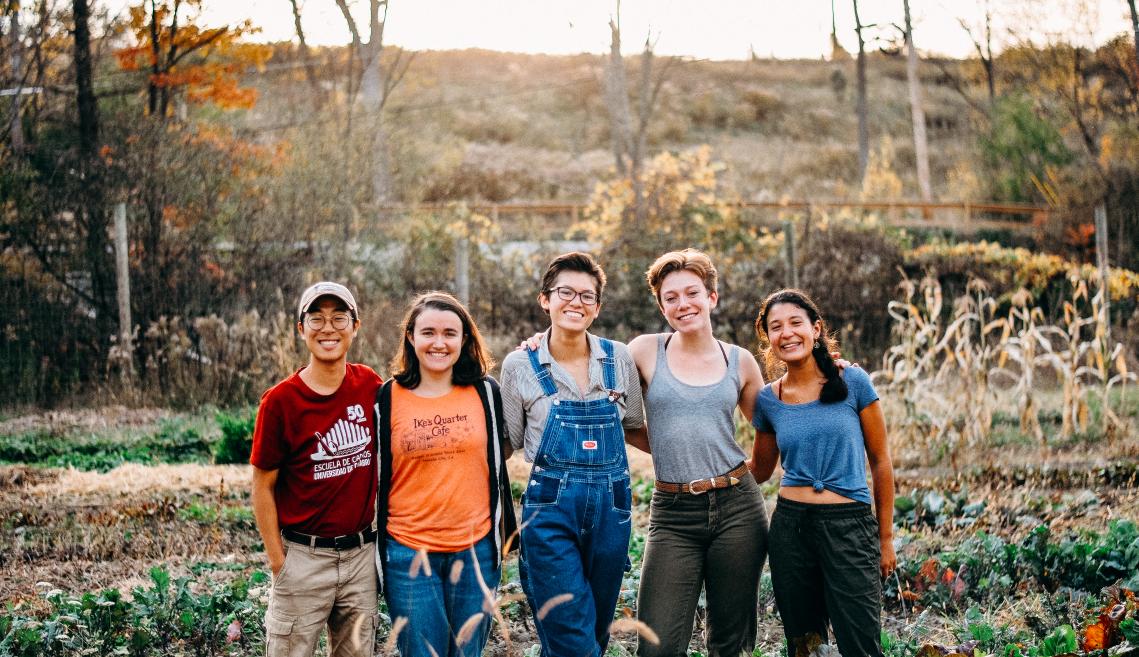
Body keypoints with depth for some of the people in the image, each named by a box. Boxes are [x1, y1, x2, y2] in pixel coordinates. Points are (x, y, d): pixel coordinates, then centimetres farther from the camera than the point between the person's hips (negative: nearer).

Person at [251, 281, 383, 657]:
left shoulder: (371, 387, 0)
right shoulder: (280, 401, -11)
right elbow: (263, 488, -4)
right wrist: (277, 560, -6)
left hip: (361, 552, 4)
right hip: (304, 556, -3)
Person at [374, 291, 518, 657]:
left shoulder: (485, 392, 3)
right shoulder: (387, 399, -1)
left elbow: (496, 465, 11)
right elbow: (376, 476, 6)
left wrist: (504, 534, 10)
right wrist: (376, 554, 7)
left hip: (476, 550, 1)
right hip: (409, 552, -1)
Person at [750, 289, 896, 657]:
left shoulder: (852, 382, -3)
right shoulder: (768, 399, 5)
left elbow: (880, 461, 3)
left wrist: (886, 538, 4)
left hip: (850, 526, -3)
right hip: (790, 526, 3)